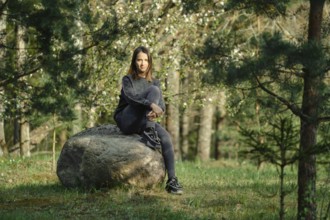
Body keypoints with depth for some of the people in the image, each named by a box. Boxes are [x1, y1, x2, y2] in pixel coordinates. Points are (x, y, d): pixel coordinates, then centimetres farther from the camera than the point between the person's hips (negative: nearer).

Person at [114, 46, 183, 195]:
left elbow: (162, 106, 1)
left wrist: (156, 112, -24)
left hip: (144, 121, 4)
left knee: (166, 137, -29)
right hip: (126, 121, -4)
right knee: (154, 90, -22)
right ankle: (149, 133, -36)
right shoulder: (128, 80, 1)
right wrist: (151, 105, -36)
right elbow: (131, 97, -21)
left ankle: (172, 180, -35)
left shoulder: (154, 82, 13)